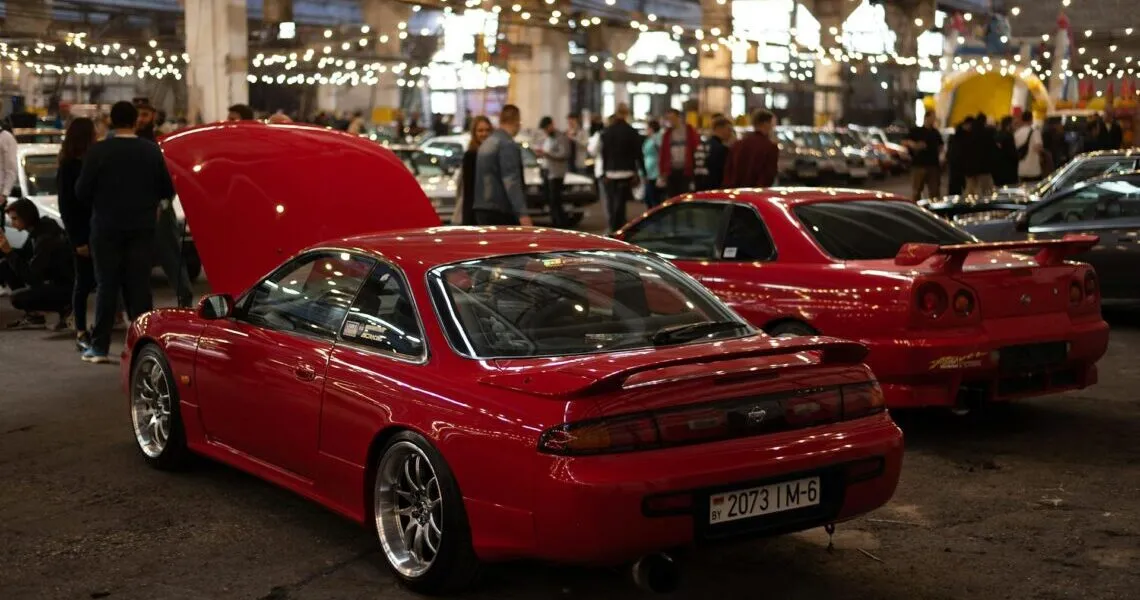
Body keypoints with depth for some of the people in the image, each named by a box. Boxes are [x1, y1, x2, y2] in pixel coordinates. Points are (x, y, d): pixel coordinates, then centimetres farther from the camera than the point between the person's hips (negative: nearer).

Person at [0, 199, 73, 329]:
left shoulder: (46, 238, -27)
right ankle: (33, 315, 7)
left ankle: (64, 308, -2)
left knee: (17, 298, -23)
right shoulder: (37, 231, 0)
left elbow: (31, 278, -27)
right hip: (53, 279, 9)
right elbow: (23, 256, 14)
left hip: (66, 287, -9)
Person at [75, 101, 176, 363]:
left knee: (107, 285, 4)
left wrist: (100, 201, 12)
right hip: (142, 228, 2)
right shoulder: (152, 151, -2)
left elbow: (82, 191, -9)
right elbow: (168, 190, 1)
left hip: (107, 228, -2)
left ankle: (99, 346, 3)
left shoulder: (98, 151, -9)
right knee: (139, 286, 7)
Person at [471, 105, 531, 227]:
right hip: (501, 211, -9)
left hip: (482, 209, 9)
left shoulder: (486, 143, 15)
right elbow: (511, 182, -21)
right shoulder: (508, 144, -13)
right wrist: (522, 213, -25)